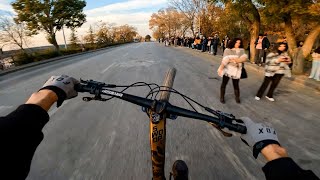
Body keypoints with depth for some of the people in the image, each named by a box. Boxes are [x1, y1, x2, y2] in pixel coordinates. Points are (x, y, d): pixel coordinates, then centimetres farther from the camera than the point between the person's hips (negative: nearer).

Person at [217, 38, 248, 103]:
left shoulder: (241, 50, 8)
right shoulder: (228, 50, -1)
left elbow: (244, 57, -7)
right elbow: (225, 60, -10)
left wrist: (236, 60, -22)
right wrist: (221, 68, -17)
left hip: (236, 70, 2)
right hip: (227, 69, -2)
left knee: (236, 85, 8)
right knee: (224, 83, 4)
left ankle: (237, 97, 26)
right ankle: (222, 97, 16)